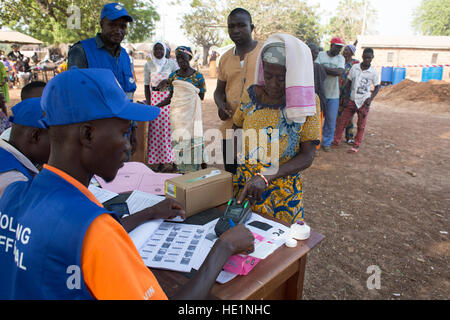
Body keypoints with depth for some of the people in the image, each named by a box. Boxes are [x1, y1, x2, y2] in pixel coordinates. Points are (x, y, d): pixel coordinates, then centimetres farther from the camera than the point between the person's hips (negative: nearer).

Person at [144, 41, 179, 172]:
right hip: (154, 97, 1)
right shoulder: (148, 65, 9)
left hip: (168, 97, -1)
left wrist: (167, 81, -14)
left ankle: (167, 160, 6)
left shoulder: (171, 63, 7)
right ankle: (155, 161, 6)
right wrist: (148, 102, 1)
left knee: (168, 126, -4)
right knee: (154, 128, -2)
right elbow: (146, 85, 9)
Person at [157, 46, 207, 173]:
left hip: (192, 113, -3)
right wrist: (156, 106, 2)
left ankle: (193, 171, 8)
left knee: (193, 141, -4)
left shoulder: (197, 76, 0)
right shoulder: (173, 76, 8)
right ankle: (182, 170, 14)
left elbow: (201, 97, 3)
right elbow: (171, 97, 11)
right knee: (178, 140, 3)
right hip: (177, 114, 3)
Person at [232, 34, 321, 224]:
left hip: (283, 195, -2)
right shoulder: (253, 95, -2)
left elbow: (307, 156, -13)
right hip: (243, 186, 3)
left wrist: (265, 178, -26)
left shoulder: (307, 100, -9)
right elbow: (237, 130, 11)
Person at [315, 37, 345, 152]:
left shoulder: (341, 58, 7)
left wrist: (324, 68, -13)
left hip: (333, 95, 2)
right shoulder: (320, 55, 0)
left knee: (331, 120, 5)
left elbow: (340, 72, -11)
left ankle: (326, 143, 19)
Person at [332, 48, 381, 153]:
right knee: (342, 121, 3)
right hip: (352, 100, 2)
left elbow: (377, 87, 4)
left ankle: (356, 145, 17)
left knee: (361, 125, 5)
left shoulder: (374, 72, -5)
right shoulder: (354, 68, -1)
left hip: (364, 102, -2)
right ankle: (337, 140, 16)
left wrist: (371, 99, -10)